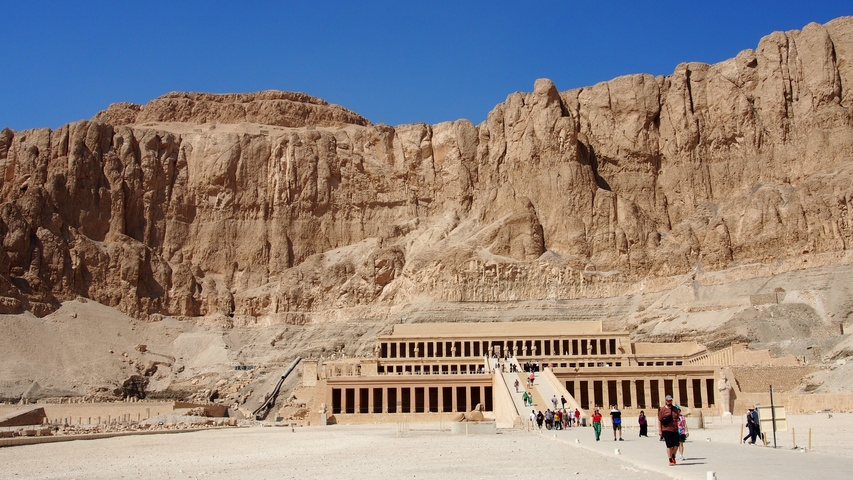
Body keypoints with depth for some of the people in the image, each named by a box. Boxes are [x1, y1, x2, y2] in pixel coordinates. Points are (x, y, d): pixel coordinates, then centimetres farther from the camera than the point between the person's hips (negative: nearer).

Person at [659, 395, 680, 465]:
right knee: (669, 446, -2)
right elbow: (659, 420, -5)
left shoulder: (675, 409, 12)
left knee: (676, 445, 3)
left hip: (675, 430, 4)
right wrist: (660, 430, -9)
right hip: (666, 430, -4)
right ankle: (670, 460, 8)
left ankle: (673, 456, 29)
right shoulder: (662, 409, -4)